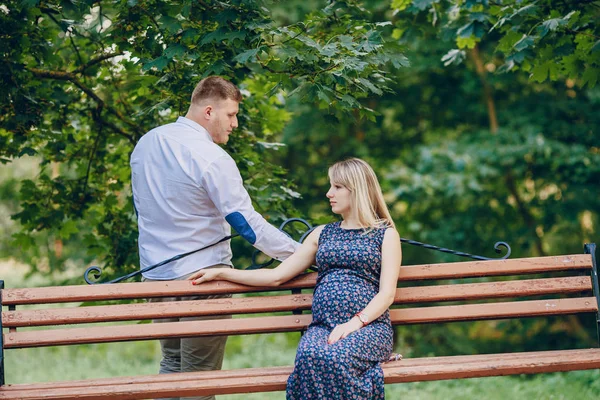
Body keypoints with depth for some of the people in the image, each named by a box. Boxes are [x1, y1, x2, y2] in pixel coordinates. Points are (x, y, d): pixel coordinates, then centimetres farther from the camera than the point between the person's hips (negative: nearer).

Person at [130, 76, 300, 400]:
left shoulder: (144, 144, 6)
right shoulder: (212, 158, -17)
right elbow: (247, 223, -18)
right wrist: (301, 253, -14)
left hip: (155, 273, 7)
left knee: (171, 362, 18)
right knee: (199, 373, 2)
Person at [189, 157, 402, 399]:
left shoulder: (385, 234, 12)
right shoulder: (322, 234, 24)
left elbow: (387, 293, 1)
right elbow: (277, 276, 21)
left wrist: (355, 322, -17)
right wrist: (220, 273, 17)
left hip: (368, 325, -3)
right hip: (322, 326, 3)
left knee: (335, 357, -39)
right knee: (310, 357, -36)